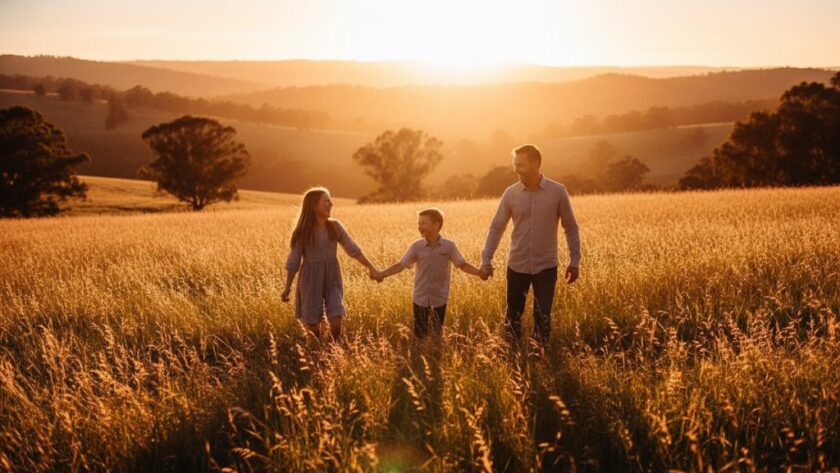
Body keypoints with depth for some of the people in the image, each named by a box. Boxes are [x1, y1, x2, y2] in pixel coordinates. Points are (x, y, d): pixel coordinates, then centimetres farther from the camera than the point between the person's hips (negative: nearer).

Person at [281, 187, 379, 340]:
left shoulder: (335, 226, -1)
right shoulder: (303, 232, -9)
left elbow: (353, 249, 2)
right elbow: (293, 261, -4)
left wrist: (370, 267, -6)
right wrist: (287, 288, -4)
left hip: (332, 281, 2)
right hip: (311, 281, -2)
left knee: (336, 324, -9)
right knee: (313, 326, 3)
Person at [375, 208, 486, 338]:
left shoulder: (449, 246, -7)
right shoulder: (416, 246, -5)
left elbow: (462, 264, -6)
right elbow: (401, 265, -8)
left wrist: (479, 272, -23)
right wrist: (382, 274, -21)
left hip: (440, 299, -1)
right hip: (420, 298, 1)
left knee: (437, 334, 10)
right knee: (420, 334, 6)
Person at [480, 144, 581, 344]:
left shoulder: (558, 191, -8)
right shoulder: (511, 193, -3)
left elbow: (571, 227, 1)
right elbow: (496, 227, 3)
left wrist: (574, 261, -1)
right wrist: (486, 259, -4)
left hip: (546, 266, -2)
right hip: (517, 266, 2)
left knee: (543, 317, -2)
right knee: (513, 316, 10)